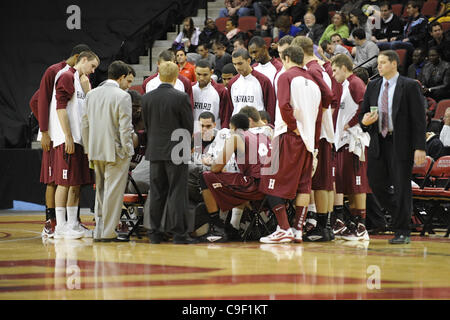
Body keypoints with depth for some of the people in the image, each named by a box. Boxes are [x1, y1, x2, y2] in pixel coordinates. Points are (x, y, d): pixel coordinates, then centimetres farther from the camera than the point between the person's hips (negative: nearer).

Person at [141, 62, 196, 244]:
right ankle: (179, 232, -2)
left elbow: (146, 125, 8)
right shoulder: (181, 98, -11)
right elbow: (189, 126, -6)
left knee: (156, 193, 9)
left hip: (155, 151, 4)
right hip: (176, 151, -4)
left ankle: (155, 233, 12)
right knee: (177, 192, -1)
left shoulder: (147, 98, 1)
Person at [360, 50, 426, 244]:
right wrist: (364, 122, -8)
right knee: (376, 184, 2)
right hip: (378, 143, 5)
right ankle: (400, 214, 24)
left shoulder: (410, 86, -4)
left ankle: (402, 232, 6)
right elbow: (363, 113, 17)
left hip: (401, 144, -5)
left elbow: (419, 118, -7)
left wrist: (420, 148, -14)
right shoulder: (373, 86, 12)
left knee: (401, 187, -2)